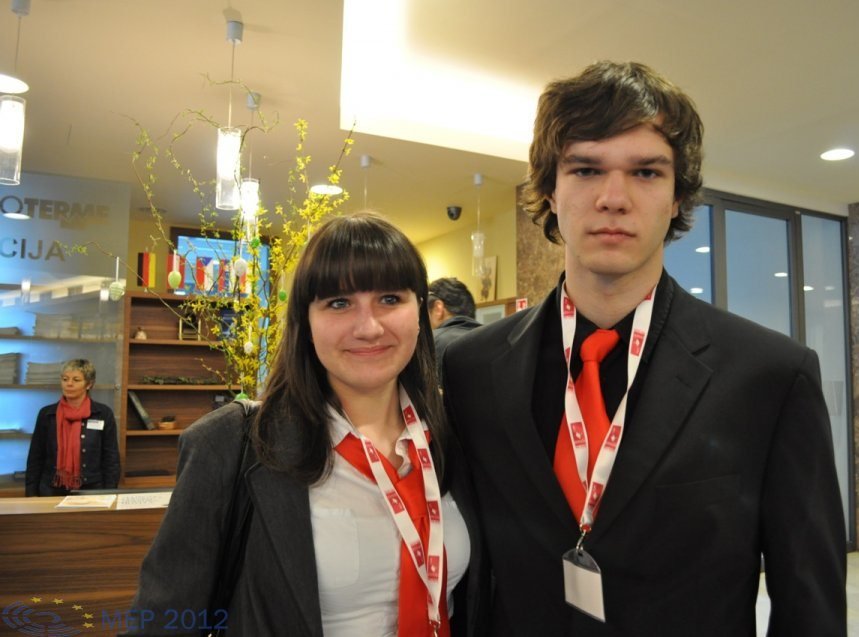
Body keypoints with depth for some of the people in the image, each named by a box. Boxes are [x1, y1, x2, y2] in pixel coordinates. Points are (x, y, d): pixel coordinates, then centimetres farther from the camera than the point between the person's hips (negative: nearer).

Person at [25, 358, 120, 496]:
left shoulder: (103, 414, -4)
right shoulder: (46, 414, 1)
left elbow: (111, 459, -2)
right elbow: (35, 458, 5)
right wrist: (31, 494, 0)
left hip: (91, 491, -1)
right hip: (52, 491, 2)